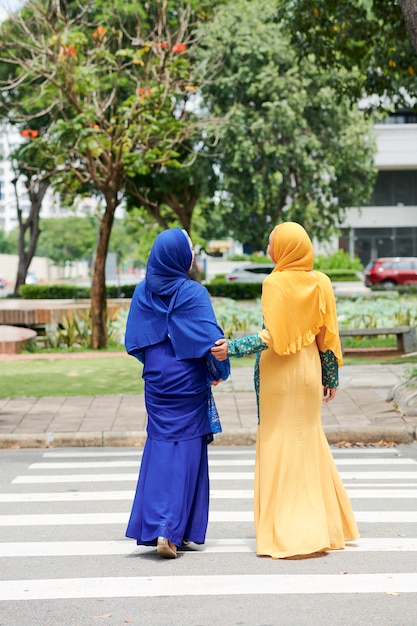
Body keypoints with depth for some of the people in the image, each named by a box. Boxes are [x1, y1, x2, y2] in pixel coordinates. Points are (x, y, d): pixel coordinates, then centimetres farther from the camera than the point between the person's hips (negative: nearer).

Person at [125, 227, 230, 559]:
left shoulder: (143, 291, 2)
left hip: (156, 381, 5)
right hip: (187, 381, -5)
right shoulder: (193, 293, -14)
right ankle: (172, 531, -4)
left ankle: (154, 526, 8)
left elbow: (134, 341, 7)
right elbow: (210, 339, -18)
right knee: (187, 450, 1)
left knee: (159, 446, 12)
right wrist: (219, 371, -1)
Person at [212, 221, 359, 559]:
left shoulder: (275, 282, -14)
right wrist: (331, 377, 13)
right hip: (308, 369, 5)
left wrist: (232, 347, -18)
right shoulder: (320, 283, 2)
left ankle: (287, 530, 3)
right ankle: (320, 525, 21)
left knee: (280, 444, 2)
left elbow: (272, 335, -21)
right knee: (309, 442, 16)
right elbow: (327, 335, 5)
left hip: (279, 373, -5)